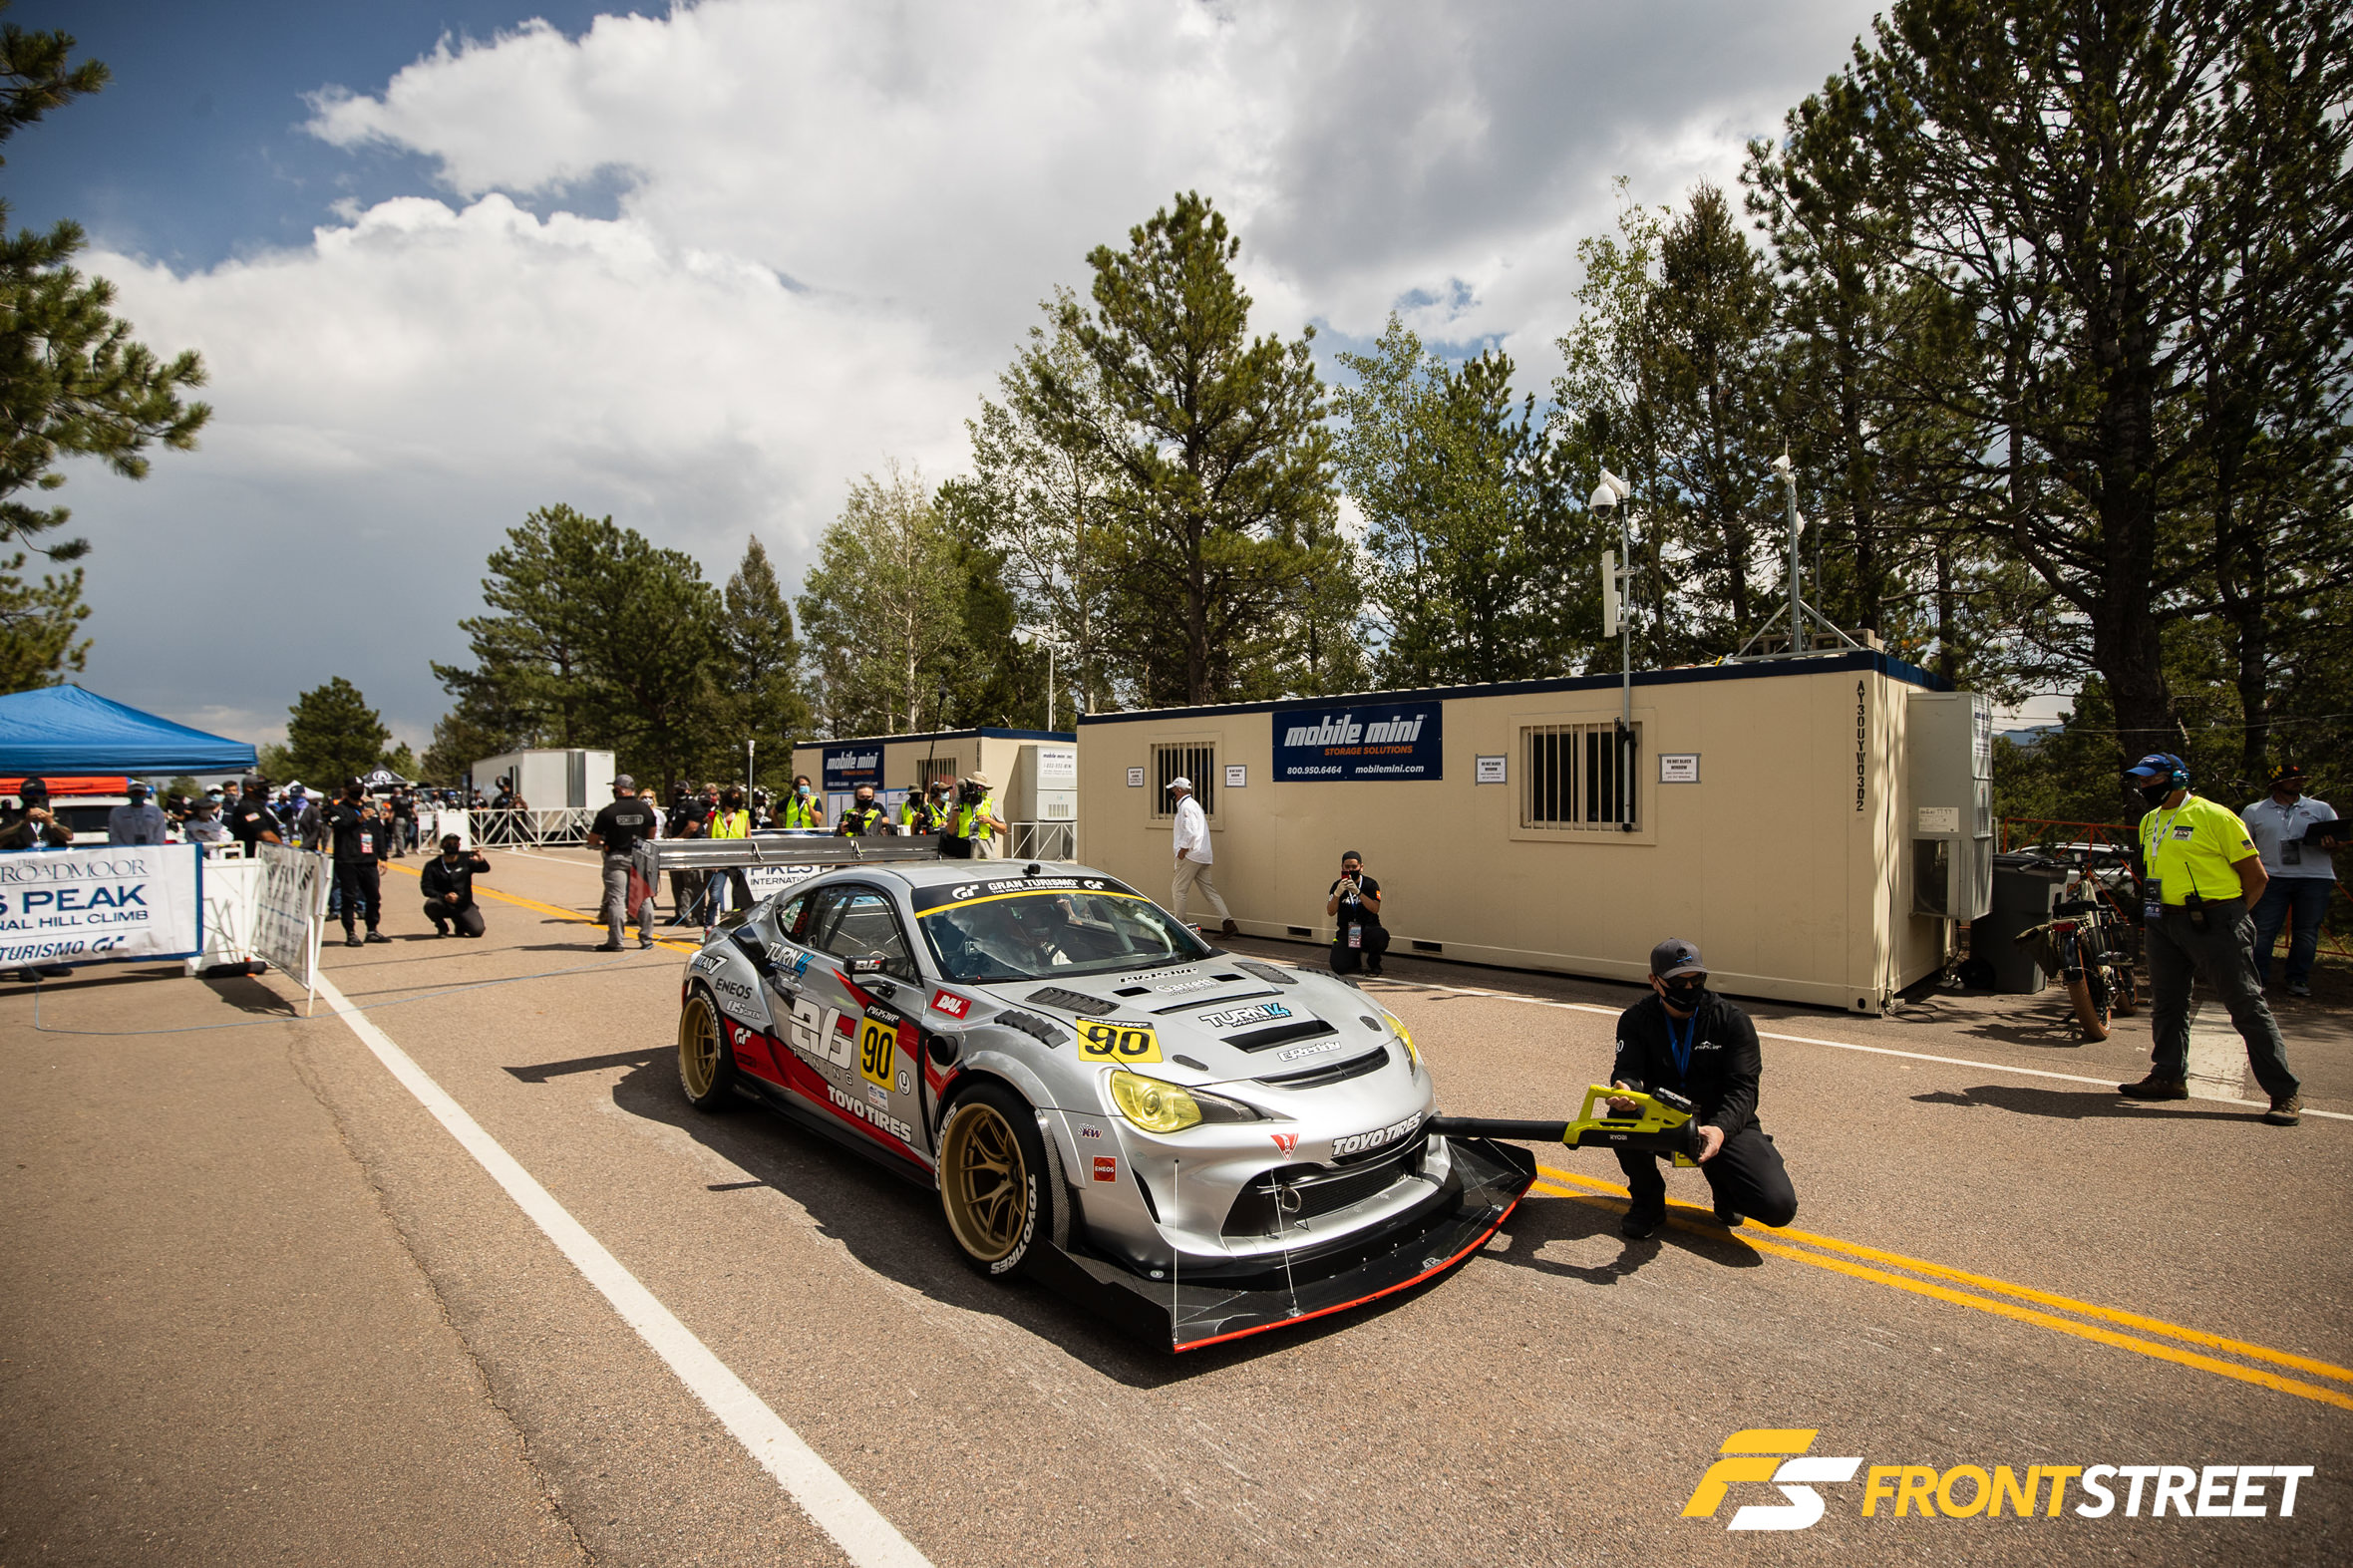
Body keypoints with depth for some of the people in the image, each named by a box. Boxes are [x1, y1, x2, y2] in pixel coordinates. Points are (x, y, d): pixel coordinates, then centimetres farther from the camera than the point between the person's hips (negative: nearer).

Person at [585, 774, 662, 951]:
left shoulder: (607, 812, -9)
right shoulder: (646, 809, 0)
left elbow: (592, 840, -4)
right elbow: (652, 835, 11)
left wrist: (602, 844, 17)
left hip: (616, 858, -3)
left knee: (616, 899, 0)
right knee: (644, 898, 9)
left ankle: (615, 941, 0)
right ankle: (647, 939, 13)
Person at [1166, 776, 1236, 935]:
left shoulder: (1186, 806, -12)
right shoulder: (1194, 804, 20)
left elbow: (1190, 832, -22)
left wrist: (1182, 852, -15)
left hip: (1191, 856, -10)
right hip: (1203, 856, 10)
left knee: (1178, 889, 0)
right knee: (1208, 889, 7)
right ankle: (1228, 922, 1)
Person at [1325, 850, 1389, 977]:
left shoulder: (1370, 884, 0)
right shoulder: (1338, 885, 4)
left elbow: (1375, 909, -16)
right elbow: (1330, 912, -5)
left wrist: (1358, 892, -28)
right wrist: (1337, 893, -22)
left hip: (1368, 928, -1)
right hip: (1346, 932, 1)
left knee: (1381, 936, -37)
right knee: (1339, 967, -20)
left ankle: (1373, 964, -3)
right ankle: (1355, 957, 19)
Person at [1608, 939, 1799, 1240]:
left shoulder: (1732, 1020, -6)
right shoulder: (1636, 1020, -2)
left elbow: (1742, 1088, -14)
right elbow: (1627, 1069, -15)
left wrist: (1720, 1130, -36)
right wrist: (1626, 1089, -42)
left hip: (1724, 1125, -1)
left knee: (1778, 1207, -22)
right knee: (1622, 1113, -33)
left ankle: (1723, 1183, 15)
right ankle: (1648, 1202, -5)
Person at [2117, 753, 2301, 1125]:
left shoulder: (2214, 816, -9)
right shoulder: (2149, 821, 14)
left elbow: (2256, 876, -6)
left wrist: (2233, 915, -2)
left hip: (2213, 923, -7)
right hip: (2163, 924, 7)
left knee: (2247, 1007, -3)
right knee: (2166, 1004, 12)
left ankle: (2286, 1093, 5)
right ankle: (2169, 1077, 23)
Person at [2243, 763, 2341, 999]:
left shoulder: (2321, 809, 14)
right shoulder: (2254, 811, 11)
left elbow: (2339, 837, 10)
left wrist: (2331, 844, -13)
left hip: (2315, 877, 1)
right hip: (2273, 877, -1)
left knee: (2307, 931, 3)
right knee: (2264, 930, -5)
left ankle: (2299, 980, 12)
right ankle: (2257, 978, 1)